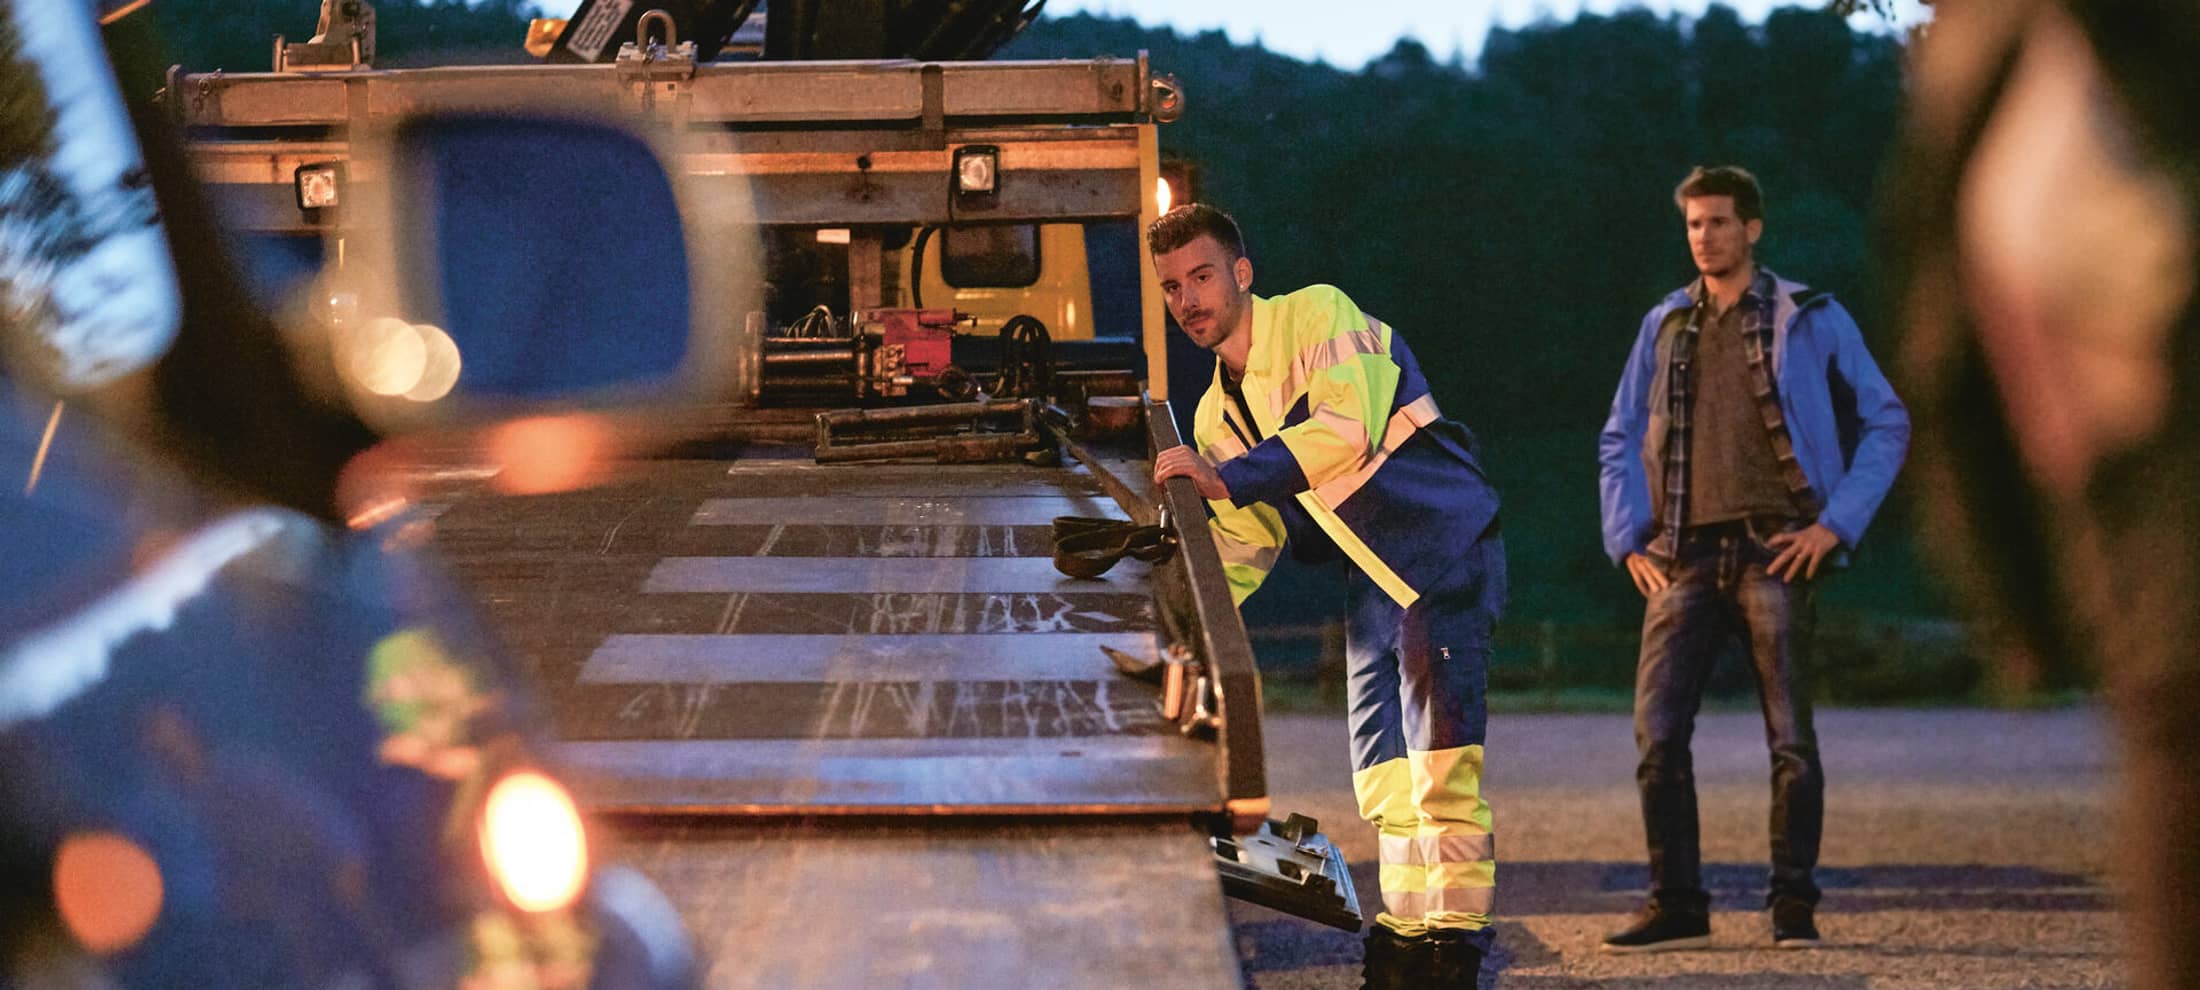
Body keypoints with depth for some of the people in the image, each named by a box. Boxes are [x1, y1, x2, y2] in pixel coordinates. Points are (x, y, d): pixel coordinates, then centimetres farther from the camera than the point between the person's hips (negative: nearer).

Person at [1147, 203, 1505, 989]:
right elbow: (1245, 543, 18)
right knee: (1384, 772, 7)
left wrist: (1226, 479, -25)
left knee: (1437, 753, -15)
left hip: (1443, 550, -9)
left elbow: (1345, 429, -24)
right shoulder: (1218, 411, 14)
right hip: (1372, 577, 9)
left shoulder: (1315, 316, -9)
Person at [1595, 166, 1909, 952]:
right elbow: (1619, 442, 20)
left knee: (1790, 735, -4)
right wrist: (1629, 540, 7)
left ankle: (1794, 907, 4)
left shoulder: (1810, 320, 5)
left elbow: (1886, 425, 5)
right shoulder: (1665, 326, 15)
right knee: (1658, 730, -4)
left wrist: (1835, 524, -4)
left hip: (1774, 551, -3)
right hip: (1684, 556, 3)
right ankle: (1676, 906, 3)